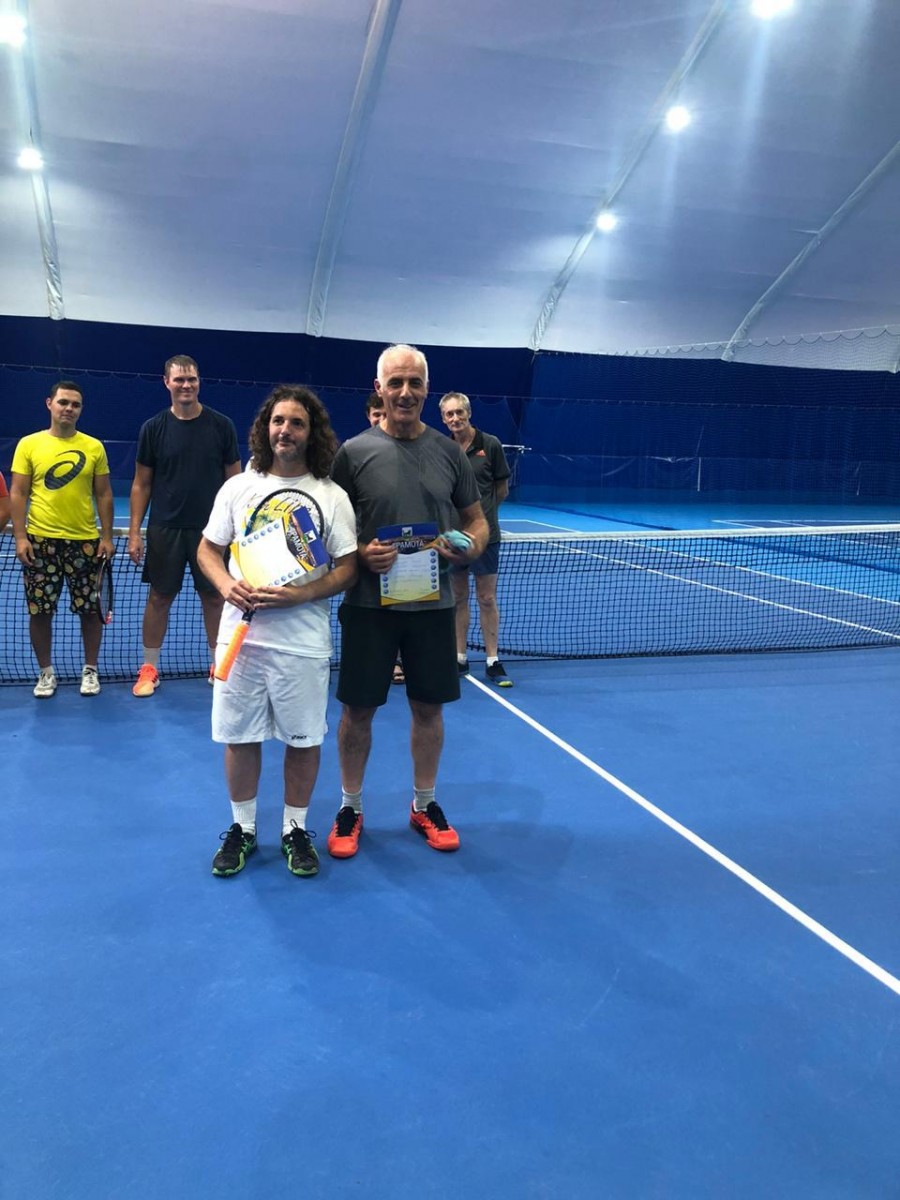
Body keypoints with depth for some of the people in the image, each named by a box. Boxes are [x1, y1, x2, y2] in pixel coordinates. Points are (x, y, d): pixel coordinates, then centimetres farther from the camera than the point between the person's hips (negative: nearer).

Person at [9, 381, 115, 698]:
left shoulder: (94, 446, 4)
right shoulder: (29, 444, 2)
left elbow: (103, 495, 7)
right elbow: (18, 494, 1)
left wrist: (107, 536, 0)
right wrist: (20, 537, -7)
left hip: (85, 541, 1)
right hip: (40, 541, 0)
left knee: (90, 609, 6)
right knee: (39, 610, 5)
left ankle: (90, 670, 21)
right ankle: (46, 672, 20)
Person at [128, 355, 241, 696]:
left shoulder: (221, 425, -1)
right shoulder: (153, 428, -1)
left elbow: (233, 479, 3)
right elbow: (141, 484, 3)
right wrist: (134, 532, -3)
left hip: (211, 528, 0)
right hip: (164, 528, 0)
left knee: (214, 597, 8)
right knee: (159, 596, 7)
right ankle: (149, 668, 18)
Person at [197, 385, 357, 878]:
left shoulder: (332, 496, -2)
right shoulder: (237, 488, 6)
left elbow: (347, 568, -4)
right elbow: (208, 548, 10)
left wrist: (297, 595, -18)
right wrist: (226, 585, -10)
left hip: (303, 641, -2)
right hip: (240, 633, 2)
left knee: (303, 739, 7)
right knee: (239, 736, 9)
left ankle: (295, 829, 26)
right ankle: (242, 829, 28)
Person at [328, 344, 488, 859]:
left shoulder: (448, 451, 4)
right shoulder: (354, 452, -4)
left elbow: (477, 520, 12)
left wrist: (470, 546, -10)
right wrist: (360, 554, -18)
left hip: (433, 604, 2)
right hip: (369, 604, -2)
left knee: (429, 707, 11)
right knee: (359, 709, 6)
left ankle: (425, 805, 30)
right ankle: (351, 808, 25)